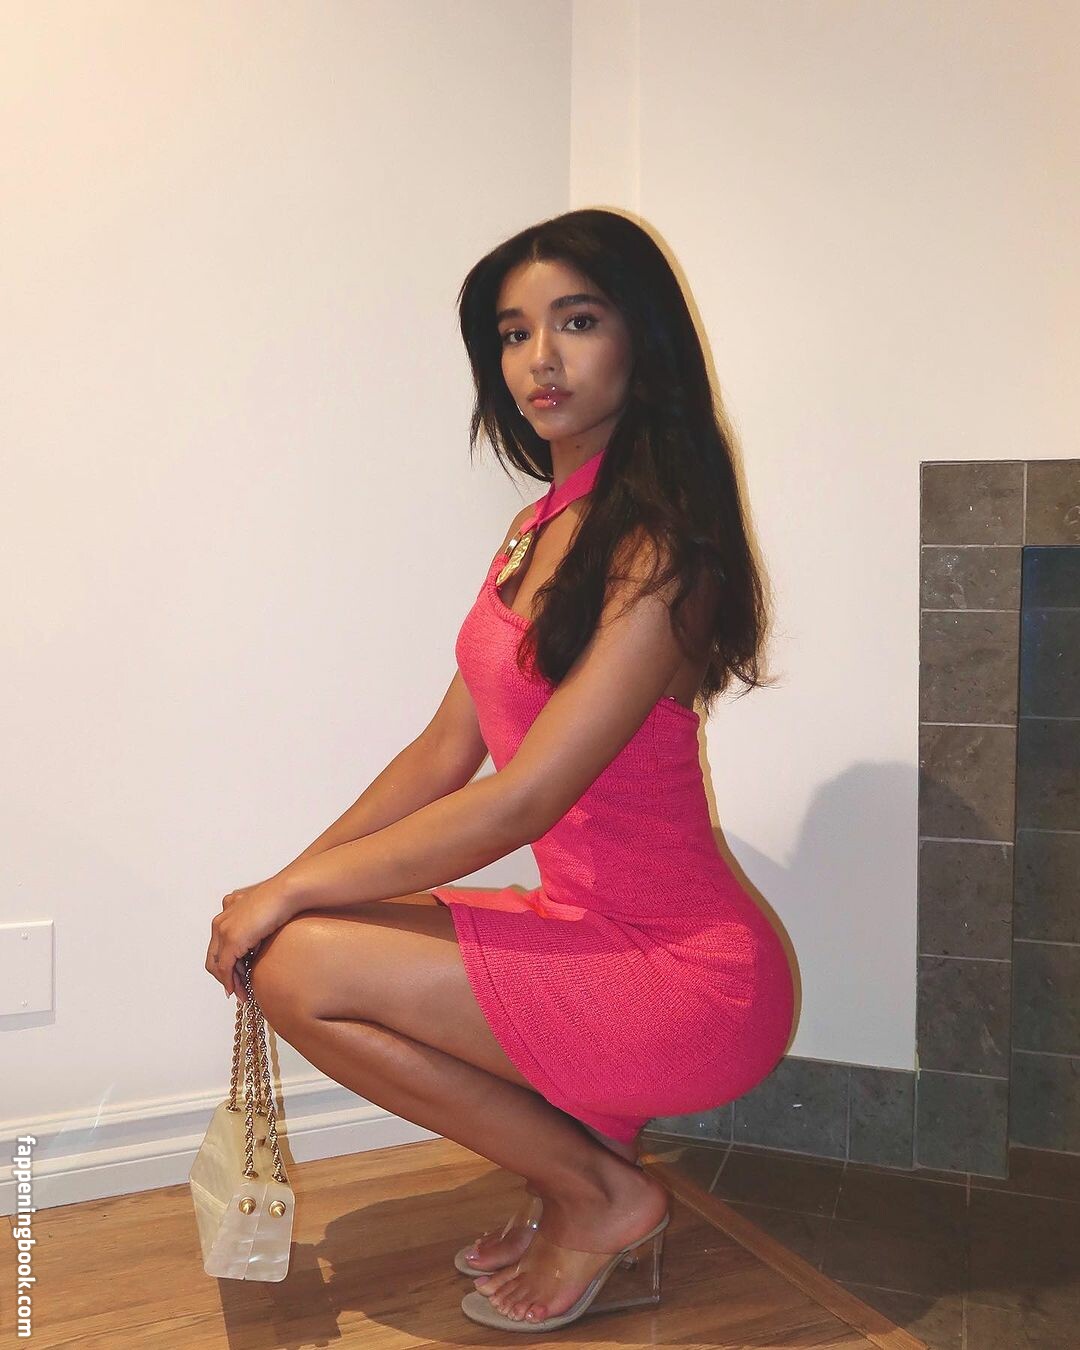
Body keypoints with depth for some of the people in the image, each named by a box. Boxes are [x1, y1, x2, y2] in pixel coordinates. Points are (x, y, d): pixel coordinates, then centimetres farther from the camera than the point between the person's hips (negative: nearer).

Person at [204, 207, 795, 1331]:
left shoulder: (659, 553, -18)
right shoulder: (541, 530, 10)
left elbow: (521, 801, -21)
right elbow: (448, 750, 10)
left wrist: (293, 892, -13)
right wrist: (287, 884, 3)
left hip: (693, 982, -8)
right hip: (585, 932, 8)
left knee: (304, 967, -17)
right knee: (297, 936, 2)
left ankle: (599, 1195, 2)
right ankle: (584, 1147, 11)